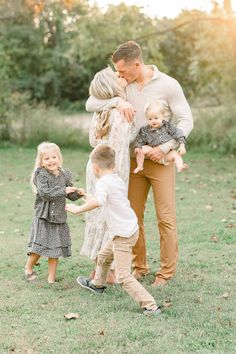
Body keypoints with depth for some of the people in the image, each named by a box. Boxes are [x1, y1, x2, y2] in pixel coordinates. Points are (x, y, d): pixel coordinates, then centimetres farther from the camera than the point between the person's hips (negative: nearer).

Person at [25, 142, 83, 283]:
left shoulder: (65, 174, 4)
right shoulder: (40, 174, -10)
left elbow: (70, 195, 12)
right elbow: (44, 193, -22)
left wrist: (78, 193, -9)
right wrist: (63, 190, -24)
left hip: (59, 217, 4)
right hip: (43, 217, -4)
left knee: (56, 249, 9)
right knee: (39, 247, -3)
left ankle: (52, 277, 22)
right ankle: (29, 268, 25)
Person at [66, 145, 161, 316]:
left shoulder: (103, 183, -17)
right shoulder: (119, 180, 11)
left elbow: (98, 201, -39)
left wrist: (78, 209, -29)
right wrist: (91, 198, 38)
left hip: (123, 235, -10)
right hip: (130, 229, 10)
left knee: (124, 276, -8)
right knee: (104, 256, 31)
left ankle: (151, 306, -12)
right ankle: (97, 284, 54)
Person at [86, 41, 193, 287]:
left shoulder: (168, 85, -9)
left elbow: (186, 121, -7)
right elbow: (90, 104, -8)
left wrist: (165, 147, -19)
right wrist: (117, 101, -26)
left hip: (161, 160, -4)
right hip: (133, 160, 4)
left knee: (165, 218, 0)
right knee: (133, 216, 9)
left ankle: (167, 270, 13)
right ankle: (139, 266, 23)